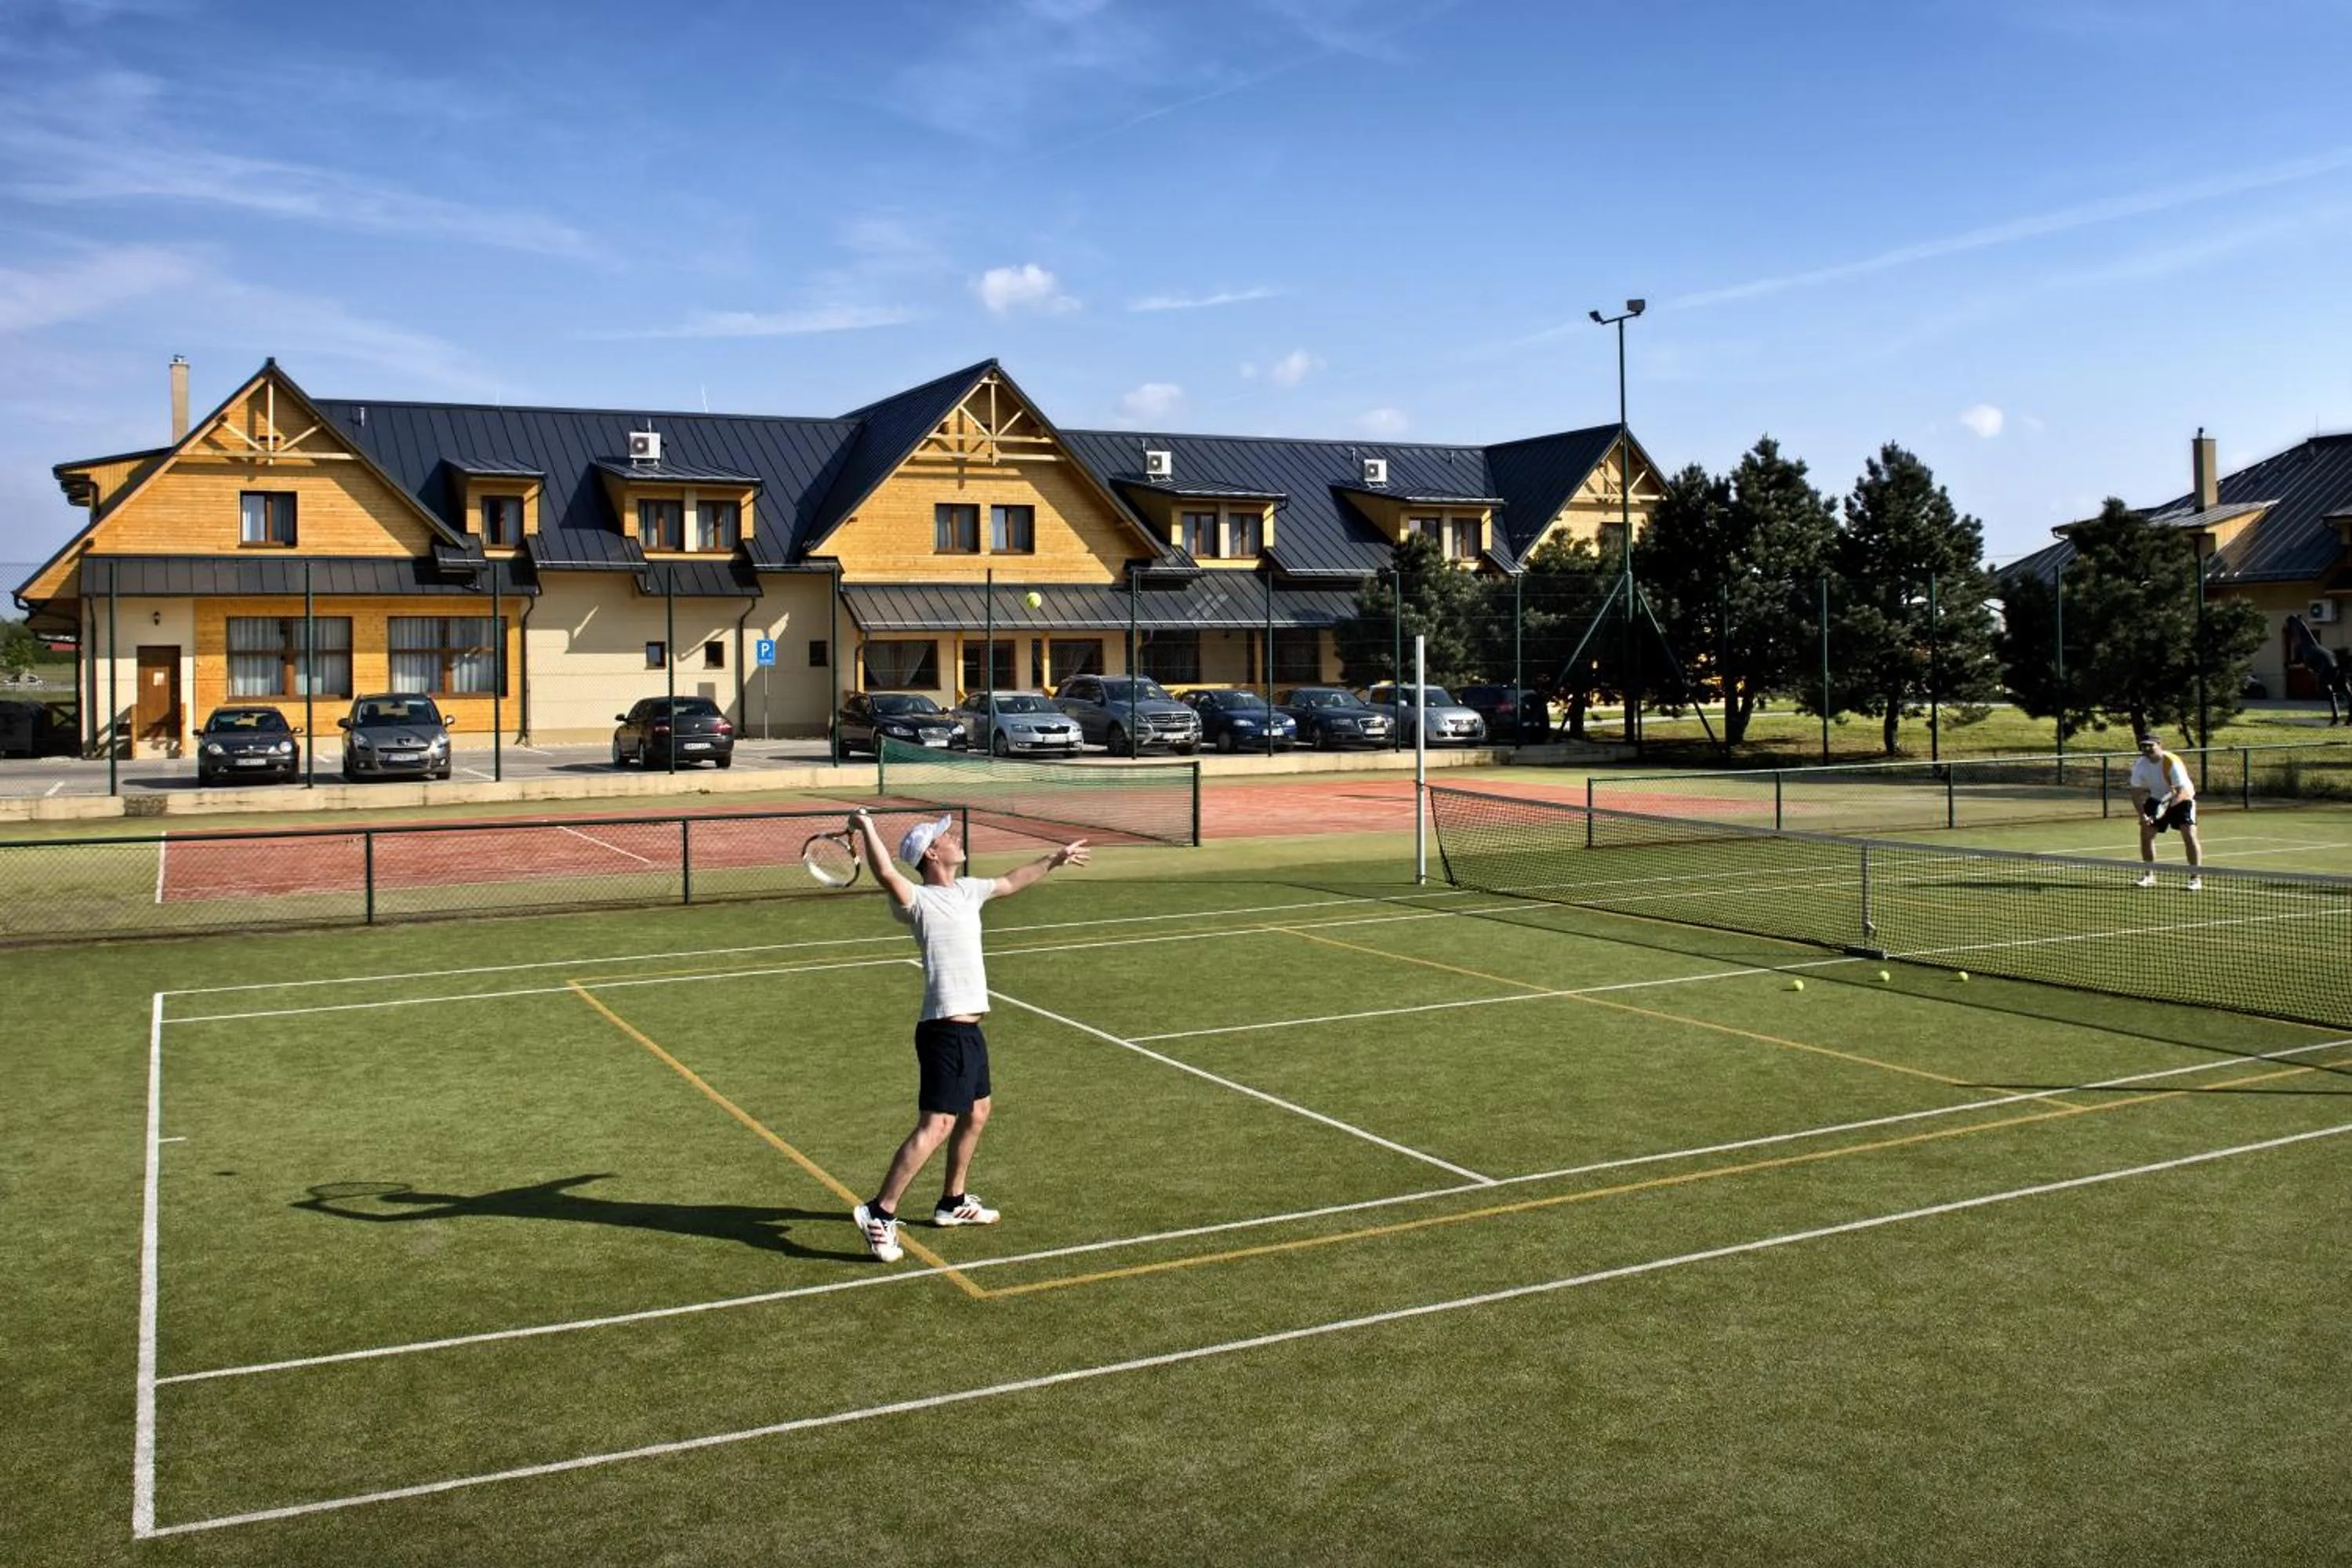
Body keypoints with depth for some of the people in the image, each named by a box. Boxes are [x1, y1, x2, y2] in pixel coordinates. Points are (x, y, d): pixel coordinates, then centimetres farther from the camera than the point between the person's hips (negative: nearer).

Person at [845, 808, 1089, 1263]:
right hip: (945, 1031, -10)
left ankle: (953, 1202, 35)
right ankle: (879, 1212, -8)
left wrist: (1053, 861, 42)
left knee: (976, 1113, 21)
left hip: (969, 1028, 10)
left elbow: (1011, 881, 32)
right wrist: (866, 828, -41)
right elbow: (886, 874, -35)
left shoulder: (967, 891, 13)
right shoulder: (918, 900, -13)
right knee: (935, 1126, -13)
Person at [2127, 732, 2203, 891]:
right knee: (2146, 833, -2)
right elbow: (2136, 792, -9)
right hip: (2157, 799, 5)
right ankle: (2149, 875, 14)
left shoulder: (2172, 763, -30)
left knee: (2189, 835, -19)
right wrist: (2142, 814, -23)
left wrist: (2167, 805, -50)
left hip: (2181, 799, -5)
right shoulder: (2140, 765, -14)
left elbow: (2182, 792, -34)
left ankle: (2196, 877, -11)